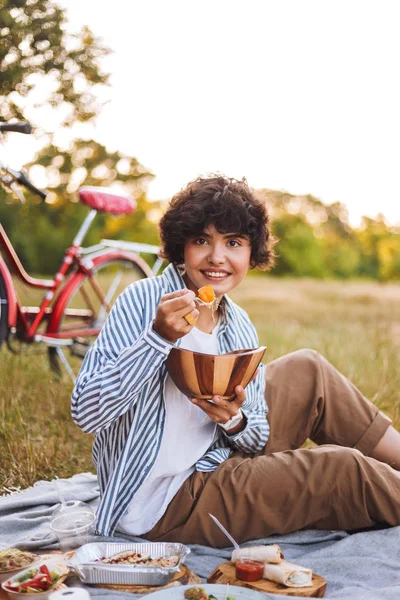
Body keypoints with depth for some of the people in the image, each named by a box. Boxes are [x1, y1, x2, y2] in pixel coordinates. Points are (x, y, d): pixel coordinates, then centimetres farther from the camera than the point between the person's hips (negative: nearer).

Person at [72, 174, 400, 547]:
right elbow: (85, 413, -25)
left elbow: (258, 438, 6)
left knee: (308, 370, 8)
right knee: (342, 470, -13)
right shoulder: (143, 301, -16)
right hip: (160, 505, -7)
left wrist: (235, 420, -17)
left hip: (215, 466, 7)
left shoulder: (239, 327, 3)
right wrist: (158, 338, -33)